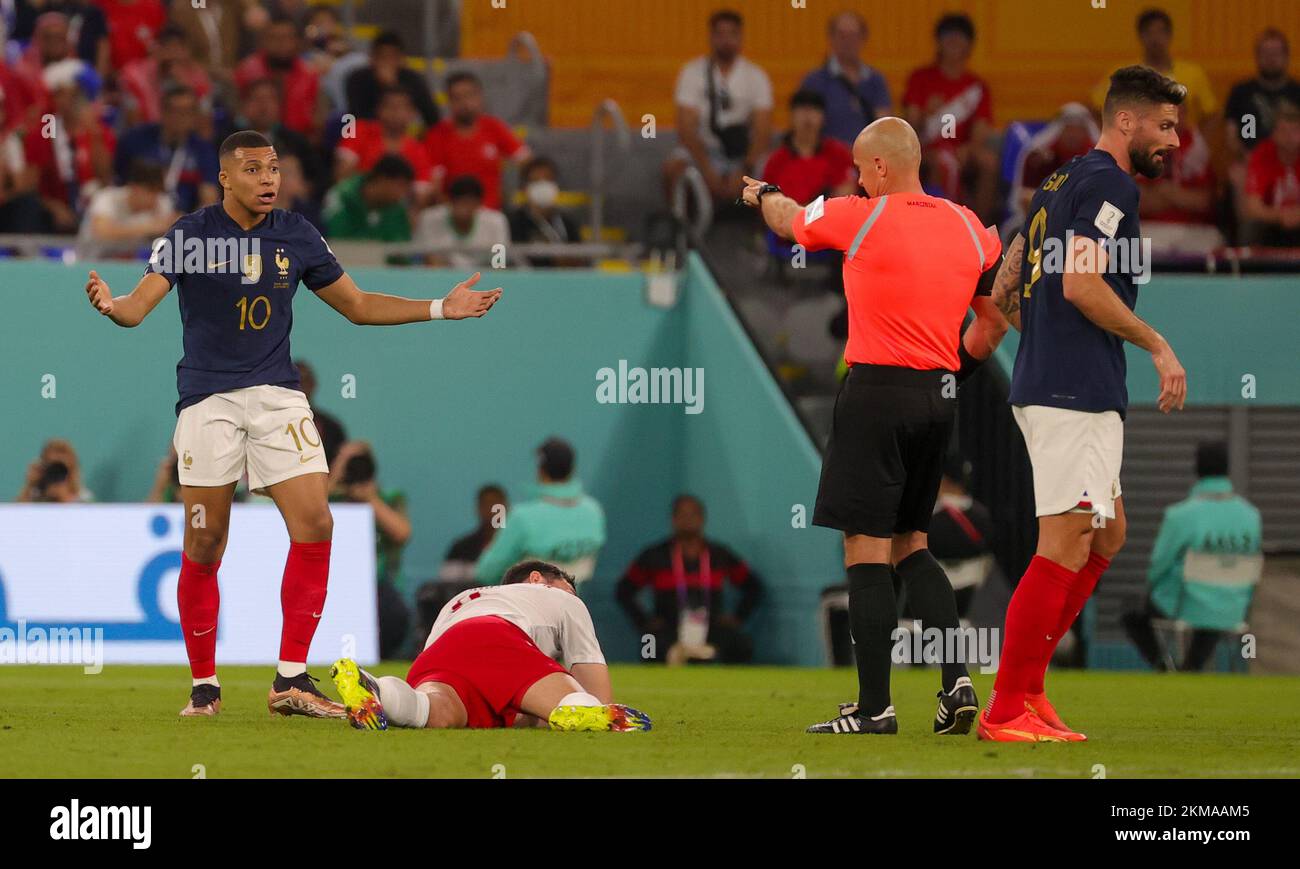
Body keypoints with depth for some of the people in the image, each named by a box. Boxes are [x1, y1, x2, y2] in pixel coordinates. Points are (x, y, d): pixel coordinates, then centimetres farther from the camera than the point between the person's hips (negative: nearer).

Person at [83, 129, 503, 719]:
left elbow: (357, 305, 18)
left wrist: (440, 308, 11)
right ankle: (204, 685, 10)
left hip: (277, 396, 3)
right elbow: (140, 305, -12)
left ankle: (290, 680, -7)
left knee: (314, 526, -12)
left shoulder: (296, 236, 8)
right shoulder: (190, 235, -3)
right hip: (208, 399, -3)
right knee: (204, 547, -3)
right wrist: (112, 305, -36)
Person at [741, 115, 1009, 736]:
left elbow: (787, 220, 14)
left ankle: (874, 707, -3)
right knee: (911, 545, 16)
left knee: (866, 551, -2)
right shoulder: (970, 229, 6)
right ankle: (957, 681, 3)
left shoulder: (858, 218, -7)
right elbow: (995, 320, 14)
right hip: (940, 395, 6)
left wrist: (763, 194, 36)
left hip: (877, 389, -6)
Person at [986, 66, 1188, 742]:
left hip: (1044, 384, 10)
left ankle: (1024, 685, 14)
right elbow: (1080, 283, -20)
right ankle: (1006, 711, -8)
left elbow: (1004, 291, 22)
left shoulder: (1061, 181, 19)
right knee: (1066, 543, -9)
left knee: (1107, 534, 17)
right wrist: (1158, 346, -13)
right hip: (1078, 394, -10)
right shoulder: (1109, 183, -10)